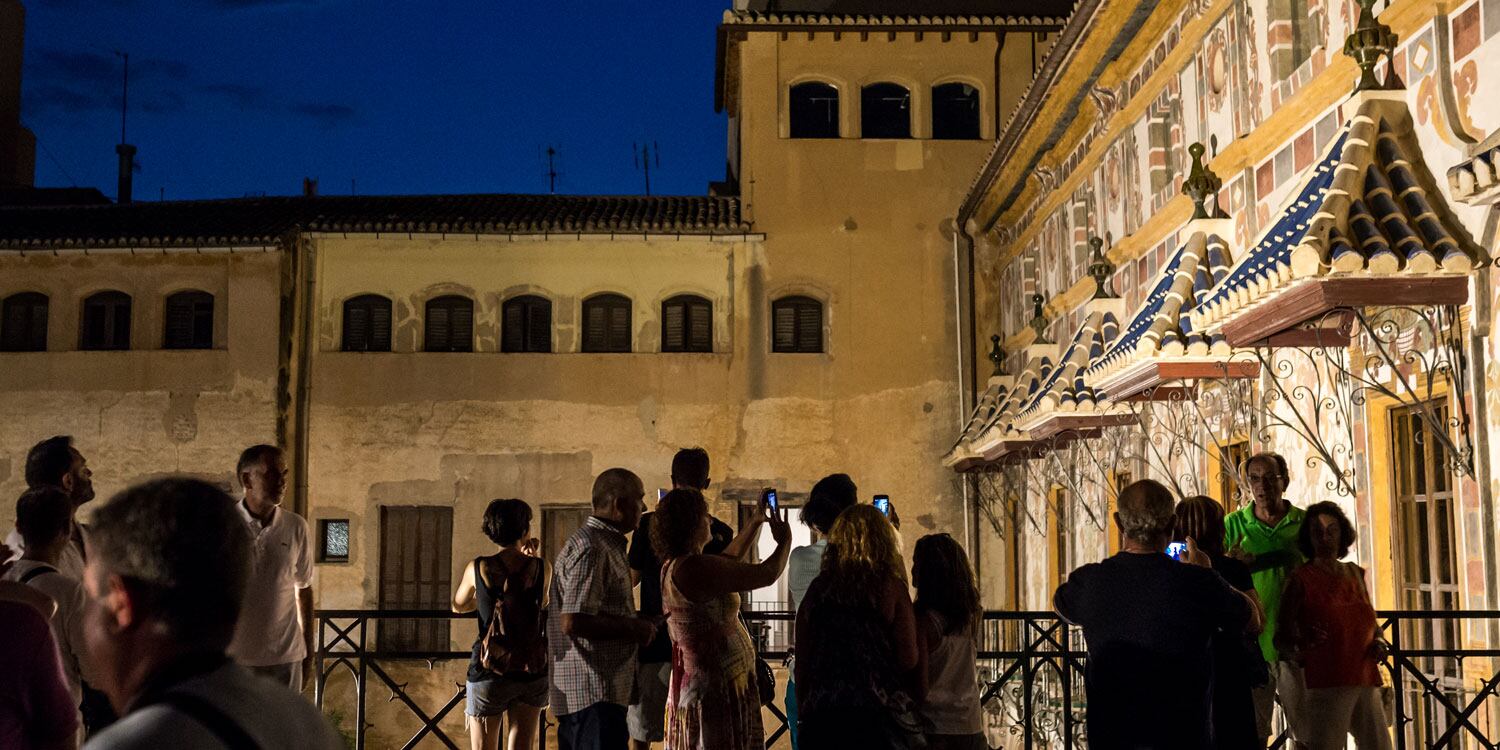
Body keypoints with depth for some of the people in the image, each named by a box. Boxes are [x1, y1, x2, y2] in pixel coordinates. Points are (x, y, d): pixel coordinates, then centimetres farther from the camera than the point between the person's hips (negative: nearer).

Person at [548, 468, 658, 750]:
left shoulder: (605, 544, 19)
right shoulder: (591, 548, -17)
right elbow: (573, 622, -24)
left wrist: (636, 624, 15)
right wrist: (634, 628, -15)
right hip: (594, 692, -11)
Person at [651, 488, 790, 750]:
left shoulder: (674, 565, 9)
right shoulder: (695, 567, -23)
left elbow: (730, 561, 27)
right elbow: (767, 574, -20)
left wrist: (757, 521, 32)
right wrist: (784, 541, -1)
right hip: (717, 688, -11)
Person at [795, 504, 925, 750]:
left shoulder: (817, 589, 4)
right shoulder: (890, 587, -6)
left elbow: (802, 663, 7)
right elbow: (909, 660, -9)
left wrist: (804, 716, 16)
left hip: (823, 719, 3)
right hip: (881, 718, -3)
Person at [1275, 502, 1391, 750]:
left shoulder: (1355, 574, 14)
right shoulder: (1300, 579, -4)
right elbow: (1282, 639, -8)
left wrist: (1378, 642, 7)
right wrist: (1299, 650, -29)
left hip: (1364, 682, 6)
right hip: (1324, 685, -6)